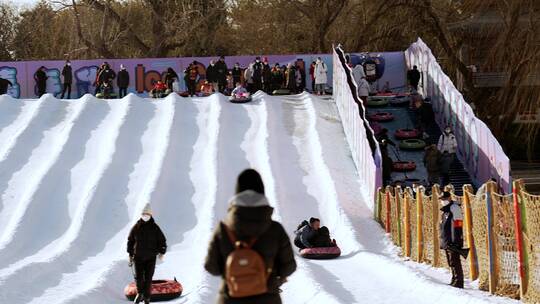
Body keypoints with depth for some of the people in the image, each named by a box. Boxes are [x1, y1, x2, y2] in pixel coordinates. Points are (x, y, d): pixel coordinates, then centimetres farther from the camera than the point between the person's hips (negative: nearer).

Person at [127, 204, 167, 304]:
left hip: (151, 258, -1)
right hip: (138, 257, 1)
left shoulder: (155, 228, -1)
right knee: (138, 277, -5)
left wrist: (162, 252, -9)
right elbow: (130, 240, 13)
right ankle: (140, 293, 17)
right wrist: (130, 254, 12)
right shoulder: (136, 227, 3)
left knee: (148, 278, -1)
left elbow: (162, 240, 4)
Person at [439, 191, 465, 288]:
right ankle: (455, 281, 23)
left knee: (455, 262, -9)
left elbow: (458, 225, -17)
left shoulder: (454, 208, -11)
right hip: (447, 242, 10)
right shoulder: (445, 210, 19)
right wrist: (443, 242, 24)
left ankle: (458, 282, -7)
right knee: (451, 262, 15)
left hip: (453, 242, -10)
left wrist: (455, 241, -22)